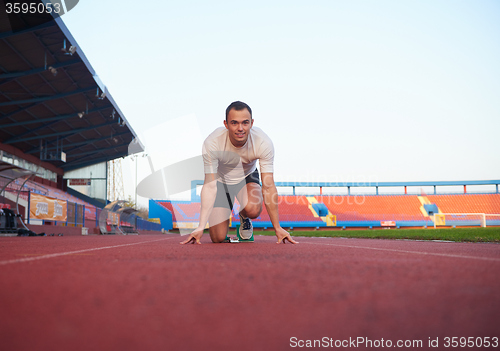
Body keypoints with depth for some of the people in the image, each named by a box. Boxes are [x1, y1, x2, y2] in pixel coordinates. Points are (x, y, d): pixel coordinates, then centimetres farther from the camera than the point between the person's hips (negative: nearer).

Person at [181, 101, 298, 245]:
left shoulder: (264, 142, -30)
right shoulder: (212, 143, -33)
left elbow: (268, 186, -26)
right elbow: (210, 186, -30)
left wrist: (277, 228, -28)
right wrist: (200, 227, -38)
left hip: (247, 177, 1)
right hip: (221, 180, 0)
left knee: (253, 210, -33)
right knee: (218, 238, -11)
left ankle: (244, 218, 6)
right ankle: (223, 217, 24)